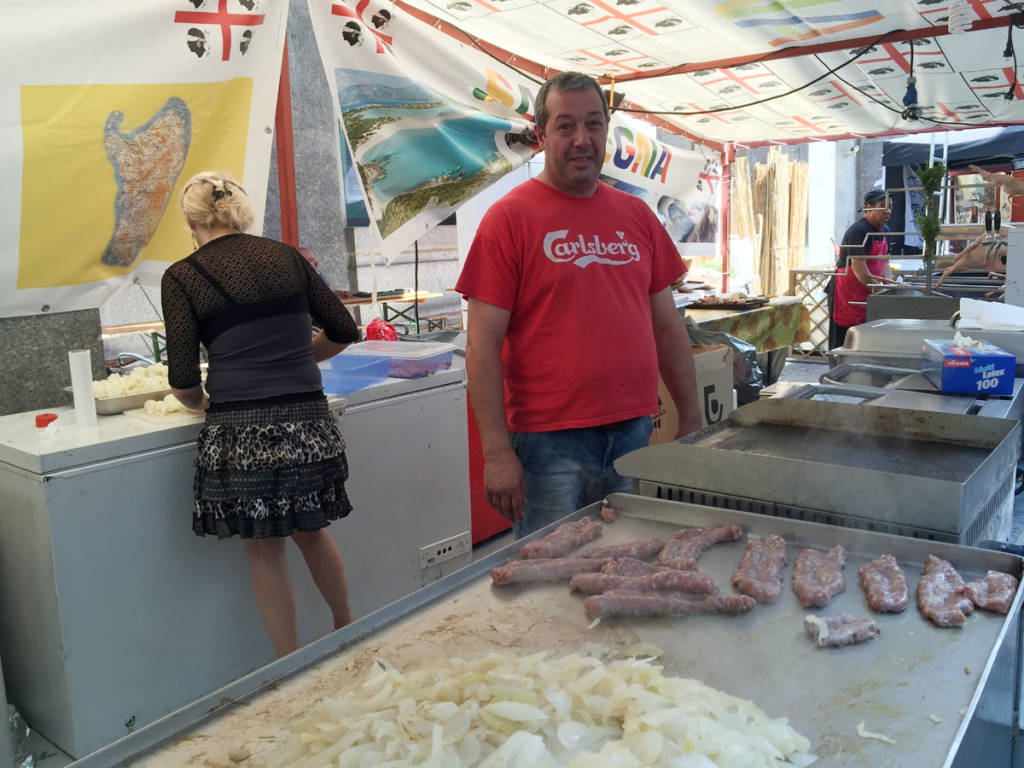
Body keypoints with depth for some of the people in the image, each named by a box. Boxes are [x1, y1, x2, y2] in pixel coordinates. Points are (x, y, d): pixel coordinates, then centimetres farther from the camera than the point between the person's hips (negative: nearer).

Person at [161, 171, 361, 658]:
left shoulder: (182, 277, -2)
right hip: (308, 422, 4)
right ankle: (348, 630, 40)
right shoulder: (286, 257, 6)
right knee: (312, 531, 24)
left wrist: (203, 404, 13)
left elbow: (183, 383, -7)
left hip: (241, 434, -3)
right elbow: (344, 331, 12)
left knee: (264, 551, 13)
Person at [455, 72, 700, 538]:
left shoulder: (636, 216, 11)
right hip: (550, 446, -5)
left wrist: (691, 421, 13)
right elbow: (482, 345, -10)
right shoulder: (510, 217, -5)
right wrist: (497, 452, -15)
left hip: (636, 433, 5)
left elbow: (668, 328, 15)